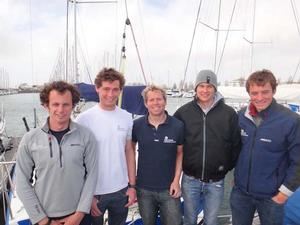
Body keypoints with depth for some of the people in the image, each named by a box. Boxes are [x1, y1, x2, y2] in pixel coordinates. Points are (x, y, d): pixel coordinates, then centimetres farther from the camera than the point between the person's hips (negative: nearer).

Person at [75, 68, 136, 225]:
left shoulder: (127, 117, -2)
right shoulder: (84, 119, -13)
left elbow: (129, 152, 5)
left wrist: (132, 186, 4)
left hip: (121, 190, 3)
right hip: (94, 192, -3)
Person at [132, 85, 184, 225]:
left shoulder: (177, 126, -10)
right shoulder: (137, 125, -8)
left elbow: (180, 153, 0)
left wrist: (176, 181, -6)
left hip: (169, 188, -1)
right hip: (144, 188, 1)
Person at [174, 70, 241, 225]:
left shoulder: (229, 113, -6)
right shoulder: (183, 112, -5)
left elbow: (236, 144, 1)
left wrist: (228, 166, 2)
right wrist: (181, 164, 3)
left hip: (216, 182, 0)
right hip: (190, 180, 1)